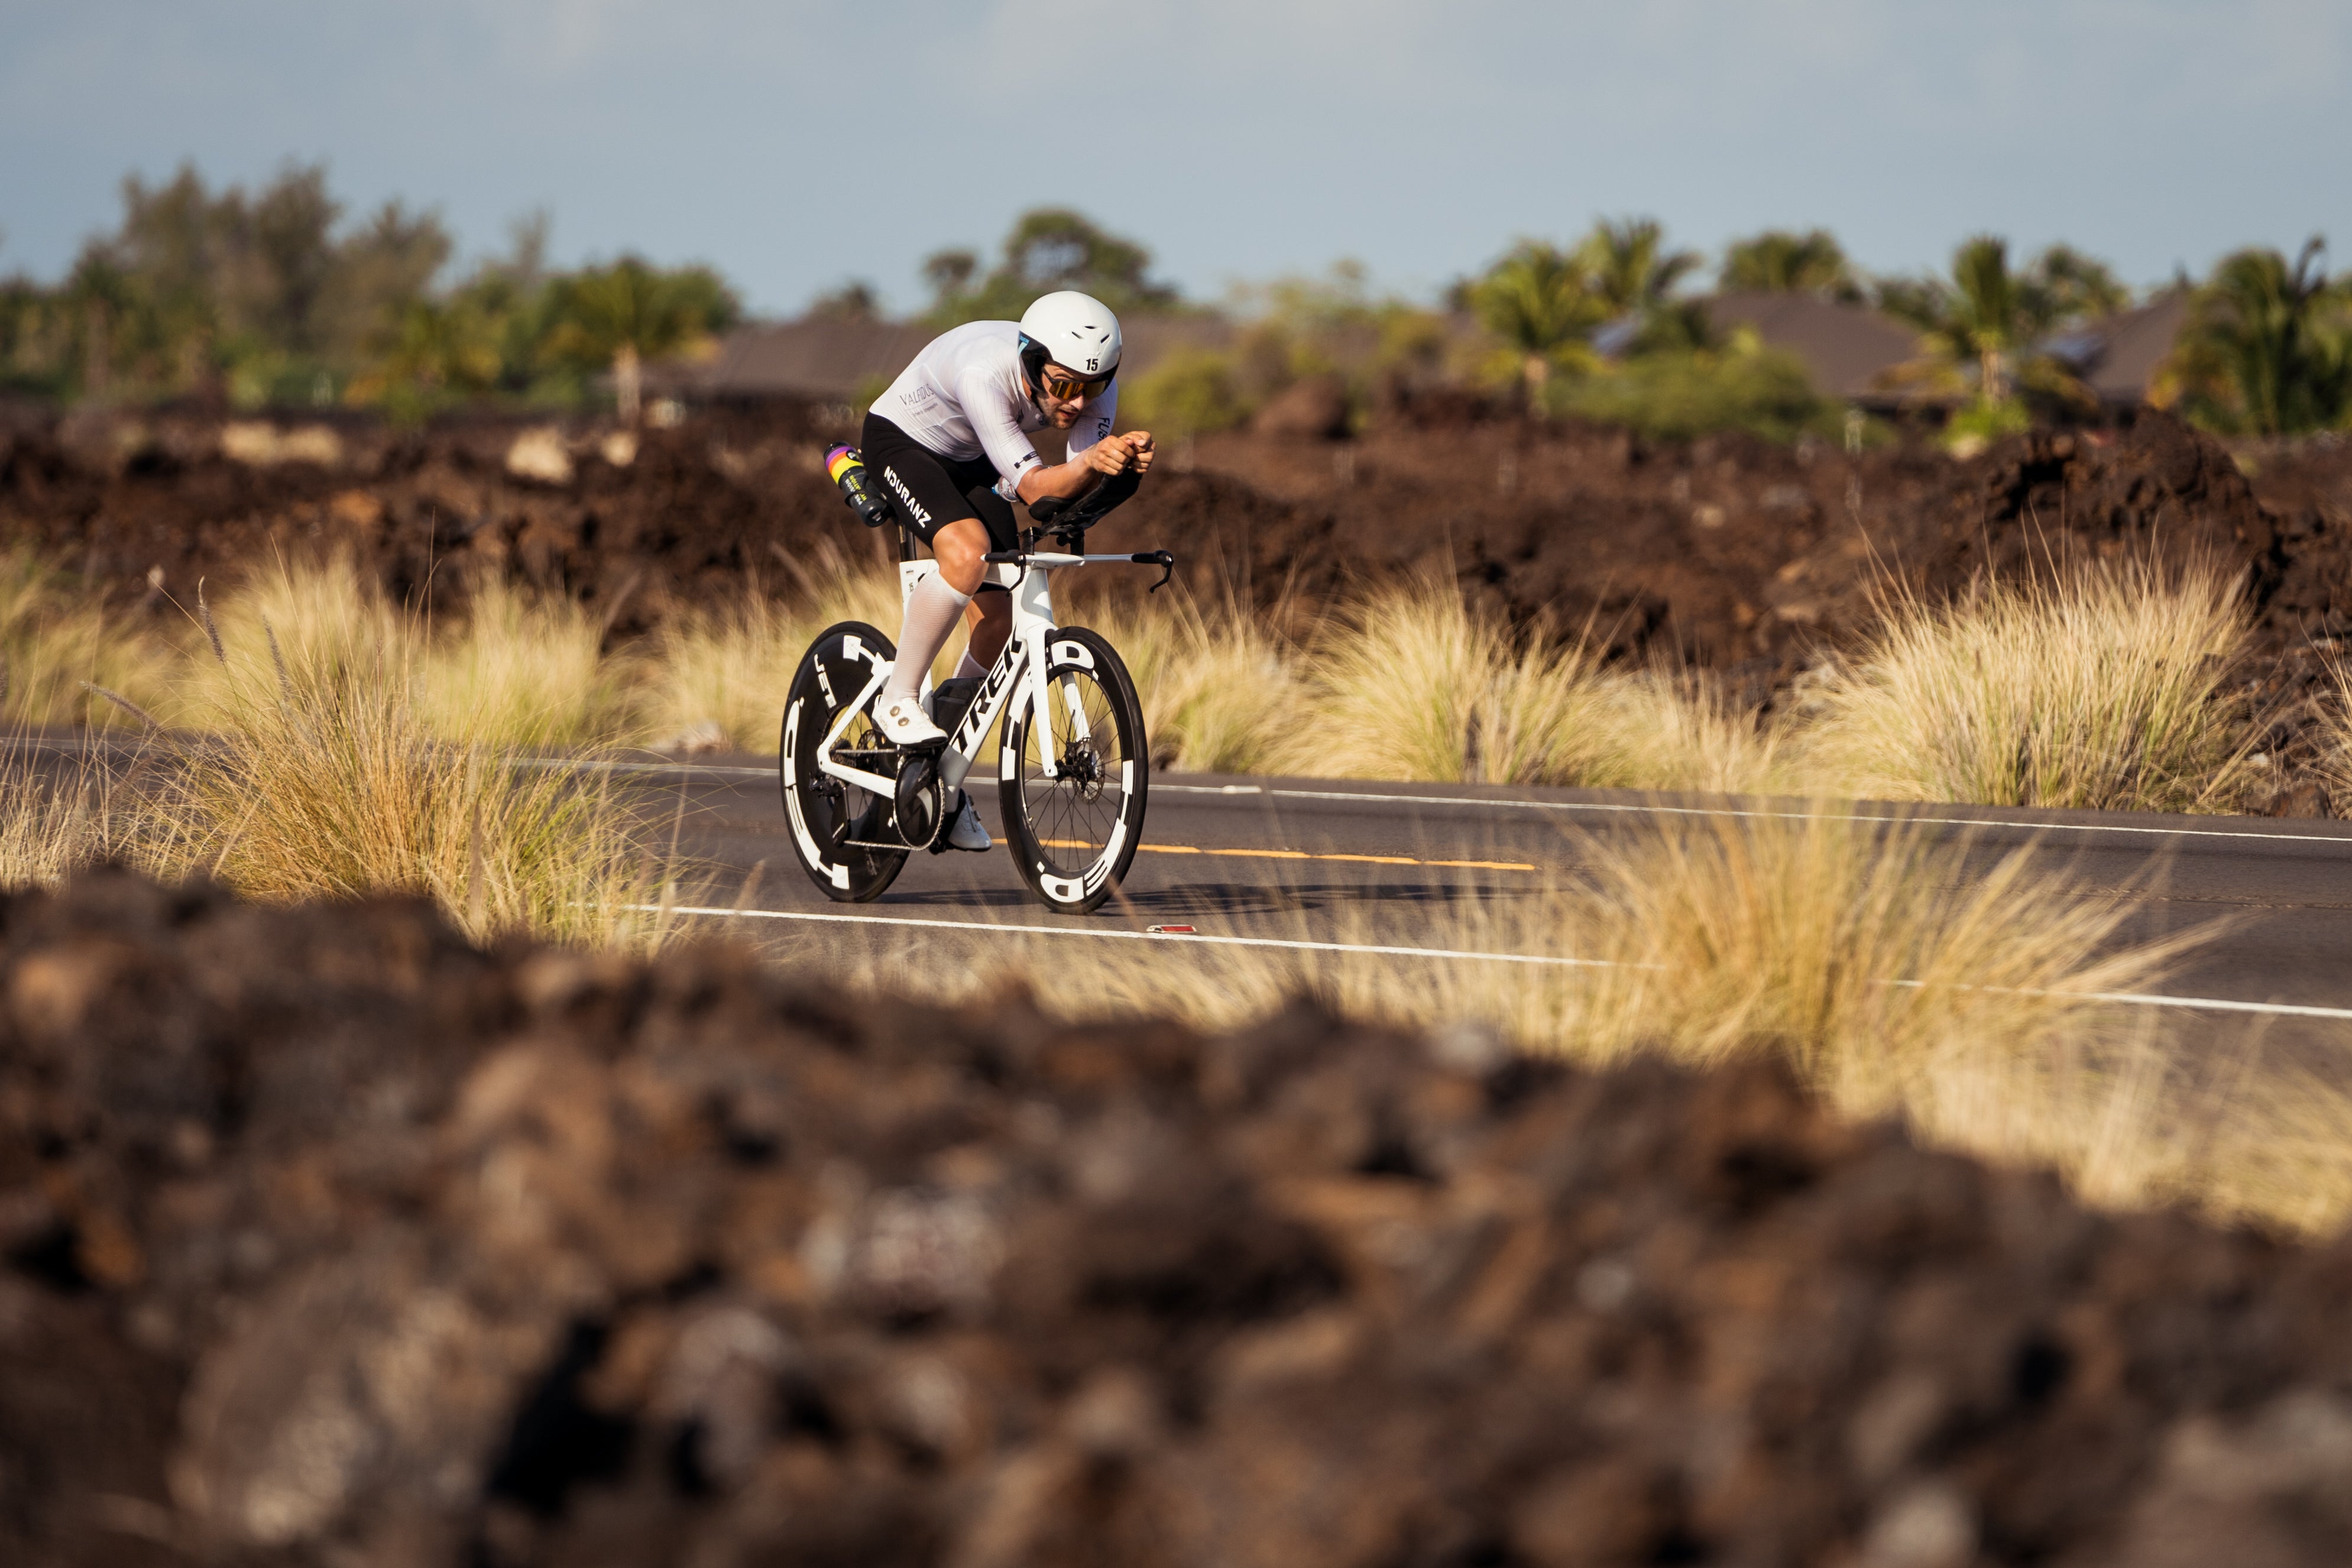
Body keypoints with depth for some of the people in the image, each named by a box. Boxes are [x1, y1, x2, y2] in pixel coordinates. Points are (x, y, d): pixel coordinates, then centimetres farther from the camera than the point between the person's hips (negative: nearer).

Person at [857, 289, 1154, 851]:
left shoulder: (1096, 382, -23)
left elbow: (1078, 486, -31)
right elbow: (1032, 486, -42)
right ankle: (899, 697, -16)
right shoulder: (985, 374, -40)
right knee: (967, 552, -33)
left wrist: (1123, 463, -52)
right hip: (902, 441, -6)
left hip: (971, 463, 6)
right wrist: (1091, 463, -61)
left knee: (1000, 623, -4)